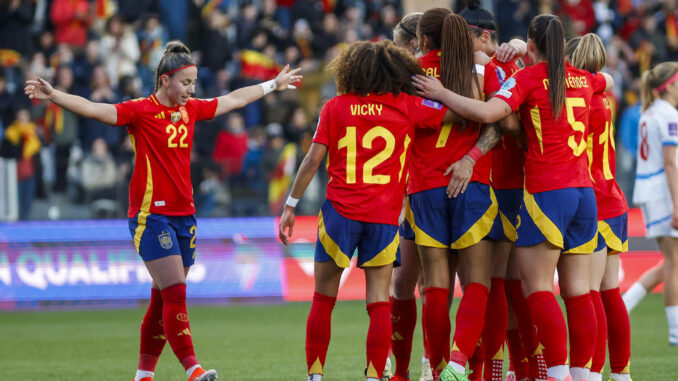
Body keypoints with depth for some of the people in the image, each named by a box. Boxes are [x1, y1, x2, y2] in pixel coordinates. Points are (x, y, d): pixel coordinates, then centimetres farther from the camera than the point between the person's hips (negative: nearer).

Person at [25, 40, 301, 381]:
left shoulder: (190, 109, 11)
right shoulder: (141, 111, -8)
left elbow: (234, 99, 26)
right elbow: (93, 109, -20)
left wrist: (274, 84, 37)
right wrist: (53, 95, -35)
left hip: (184, 214, 7)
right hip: (151, 214, -7)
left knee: (163, 299, 8)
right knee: (175, 293, -14)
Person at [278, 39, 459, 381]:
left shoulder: (335, 107, 4)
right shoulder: (407, 106, 2)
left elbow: (312, 160, 1)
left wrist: (290, 205, 7)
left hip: (340, 212, 0)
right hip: (385, 215, 0)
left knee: (323, 299, 9)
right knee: (379, 302, 2)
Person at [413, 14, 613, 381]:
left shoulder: (528, 78, -6)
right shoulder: (583, 79, 11)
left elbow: (488, 112, -22)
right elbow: (609, 81, 36)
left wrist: (442, 94, -11)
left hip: (546, 193, -6)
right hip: (583, 192, 6)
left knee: (537, 289, -3)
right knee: (577, 291, 6)